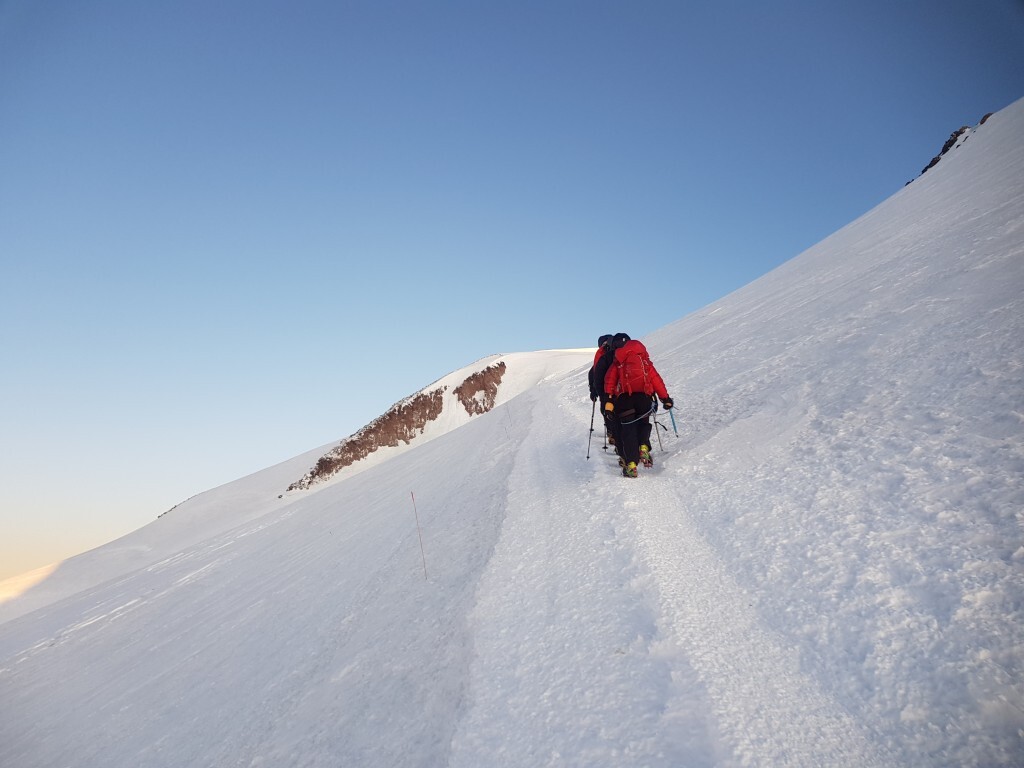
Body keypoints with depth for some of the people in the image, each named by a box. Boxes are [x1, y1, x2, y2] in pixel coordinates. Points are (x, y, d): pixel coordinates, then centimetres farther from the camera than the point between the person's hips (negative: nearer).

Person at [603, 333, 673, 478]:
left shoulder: (616, 364, 17)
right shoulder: (646, 362, 22)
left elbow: (609, 381, 2)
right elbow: (656, 379, 17)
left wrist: (609, 399, -5)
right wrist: (665, 398, 19)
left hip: (624, 397, -1)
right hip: (644, 396, 1)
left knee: (627, 429, 1)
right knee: (643, 422, 20)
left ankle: (631, 464, -8)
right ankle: (644, 447, -9)